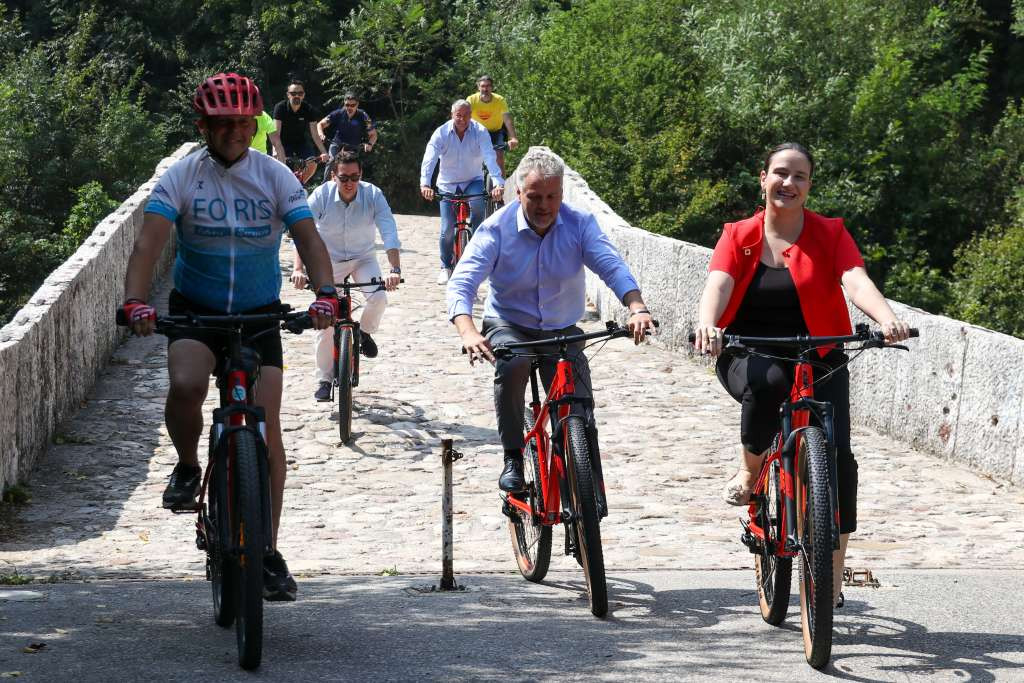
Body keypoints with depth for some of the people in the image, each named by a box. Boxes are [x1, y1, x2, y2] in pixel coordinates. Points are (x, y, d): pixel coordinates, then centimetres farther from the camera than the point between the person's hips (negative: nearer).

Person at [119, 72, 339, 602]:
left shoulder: (275, 176, -4)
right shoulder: (182, 176, -7)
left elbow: (309, 239, -13)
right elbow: (150, 241, -19)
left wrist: (325, 294, -32)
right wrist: (135, 302, -36)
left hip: (259, 313, 1)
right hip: (194, 310, -1)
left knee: (266, 427, -8)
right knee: (185, 385, -32)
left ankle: (268, 553, 2)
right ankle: (187, 467, 2)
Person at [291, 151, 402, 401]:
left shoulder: (373, 195, -21)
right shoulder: (321, 195, -22)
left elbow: (389, 233, -28)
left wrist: (395, 270, -41)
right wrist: (298, 269, -41)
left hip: (362, 258, 0)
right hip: (329, 260, 0)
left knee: (378, 298, -27)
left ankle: (365, 332, 7)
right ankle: (324, 380, 11)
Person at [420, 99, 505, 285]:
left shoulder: (480, 132, -13)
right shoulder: (442, 133, -12)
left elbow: (490, 158, -24)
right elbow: (429, 159, -23)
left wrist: (498, 183, -40)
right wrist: (425, 184, -40)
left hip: (472, 181, 0)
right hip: (448, 185, 0)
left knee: (478, 203, -34)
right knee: (447, 230, -3)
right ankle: (446, 267, 18)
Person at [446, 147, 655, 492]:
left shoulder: (581, 223, -10)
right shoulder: (496, 229, -15)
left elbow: (613, 267, -22)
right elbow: (461, 283, -23)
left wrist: (637, 308, -44)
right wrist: (468, 332, -43)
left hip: (563, 332, 2)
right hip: (509, 326, -2)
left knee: (581, 423, -15)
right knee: (512, 362, -37)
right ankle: (512, 458, -19)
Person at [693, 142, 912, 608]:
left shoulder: (830, 234, 1)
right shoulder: (739, 236, 2)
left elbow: (856, 281, -15)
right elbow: (717, 285, -15)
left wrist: (888, 320, -36)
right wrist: (706, 325, -38)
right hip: (749, 357, -1)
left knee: (837, 455, -17)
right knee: (767, 383, -38)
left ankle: (832, 580, -6)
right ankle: (749, 471, -9)